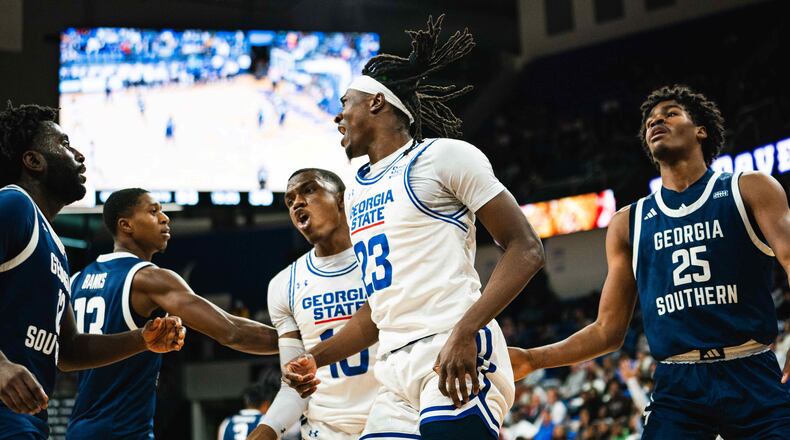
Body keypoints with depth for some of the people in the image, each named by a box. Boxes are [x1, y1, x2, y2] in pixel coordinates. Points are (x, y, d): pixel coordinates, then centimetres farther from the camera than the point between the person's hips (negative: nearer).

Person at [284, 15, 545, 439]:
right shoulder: (356, 192, 22)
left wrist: (465, 333, -19)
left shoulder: (444, 156, -1)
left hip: (458, 358, -7)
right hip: (396, 372, 8)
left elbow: (525, 249, -8)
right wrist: (316, 357, 17)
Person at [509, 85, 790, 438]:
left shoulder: (751, 190, 5)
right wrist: (532, 359, 1)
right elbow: (608, 331, 14)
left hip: (754, 378, -2)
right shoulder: (628, 224, 13)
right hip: (677, 387, 2)